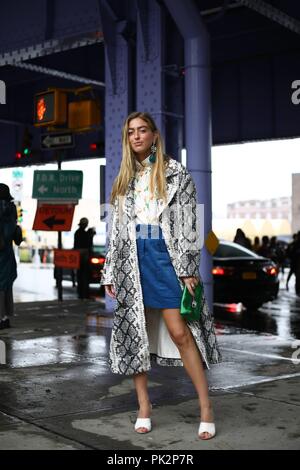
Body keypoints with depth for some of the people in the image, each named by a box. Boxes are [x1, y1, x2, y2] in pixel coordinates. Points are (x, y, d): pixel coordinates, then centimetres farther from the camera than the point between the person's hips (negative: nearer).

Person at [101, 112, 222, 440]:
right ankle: (144, 406, 16)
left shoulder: (176, 173, 3)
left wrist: (188, 268, -11)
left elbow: (188, 222, -3)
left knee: (180, 332, -9)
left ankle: (206, 408, -1)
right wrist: (110, 272, 10)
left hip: (165, 255, -4)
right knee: (134, 331, 4)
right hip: (130, 259, 5)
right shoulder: (124, 179, 15)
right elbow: (116, 227, 16)